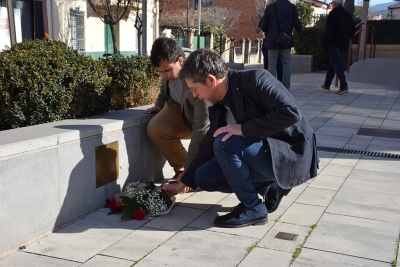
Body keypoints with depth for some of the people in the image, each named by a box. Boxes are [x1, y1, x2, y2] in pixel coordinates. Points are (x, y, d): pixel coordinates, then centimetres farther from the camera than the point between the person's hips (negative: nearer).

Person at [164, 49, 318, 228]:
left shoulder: (255, 80, -19)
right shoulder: (217, 106, 3)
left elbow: (291, 112, -30)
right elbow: (208, 148, 12)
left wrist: (244, 129, -27)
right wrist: (183, 184, 16)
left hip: (293, 155, -8)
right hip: (264, 155, 8)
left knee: (225, 143, -26)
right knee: (204, 177, 1)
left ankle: (252, 208, -9)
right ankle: (269, 187, 10)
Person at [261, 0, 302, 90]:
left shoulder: (269, 7, 2)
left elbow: (263, 26, 0)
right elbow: (296, 24, -6)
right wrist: (300, 29, 16)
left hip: (272, 41, 0)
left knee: (272, 65, 3)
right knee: (286, 64, 7)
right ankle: (286, 88, 5)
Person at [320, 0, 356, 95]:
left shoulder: (333, 13, -8)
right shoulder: (347, 14, 13)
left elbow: (329, 30, -14)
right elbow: (353, 30, 14)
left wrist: (326, 43, -6)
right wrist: (346, 39, 17)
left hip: (334, 43, -7)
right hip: (343, 43, 7)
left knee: (337, 65, -8)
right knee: (332, 64, 16)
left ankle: (344, 87, -16)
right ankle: (326, 85, 23)